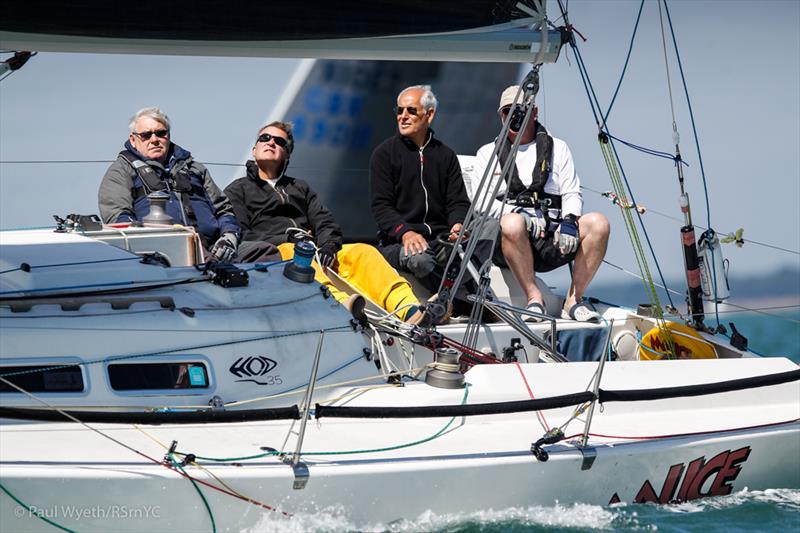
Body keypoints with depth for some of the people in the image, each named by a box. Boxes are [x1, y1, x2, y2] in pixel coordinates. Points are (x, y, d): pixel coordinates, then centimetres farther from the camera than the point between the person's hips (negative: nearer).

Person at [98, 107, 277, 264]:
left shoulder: (192, 168, 36)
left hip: (210, 247, 5)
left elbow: (223, 208, 32)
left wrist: (229, 236, 7)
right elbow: (117, 216, 4)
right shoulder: (122, 170, 21)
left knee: (267, 252, -23)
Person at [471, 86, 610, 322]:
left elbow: (572, 193, 11)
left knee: (598, 223, -25)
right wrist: (519, 214, -15)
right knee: (512, 223, -38)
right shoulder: (488, 153, 17)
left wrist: (569, 220, -13)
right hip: (513, 242, -2)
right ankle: (533, 298, -28)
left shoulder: (557, 148, 20)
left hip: (554, 241, 2)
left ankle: (574, 298, -15)